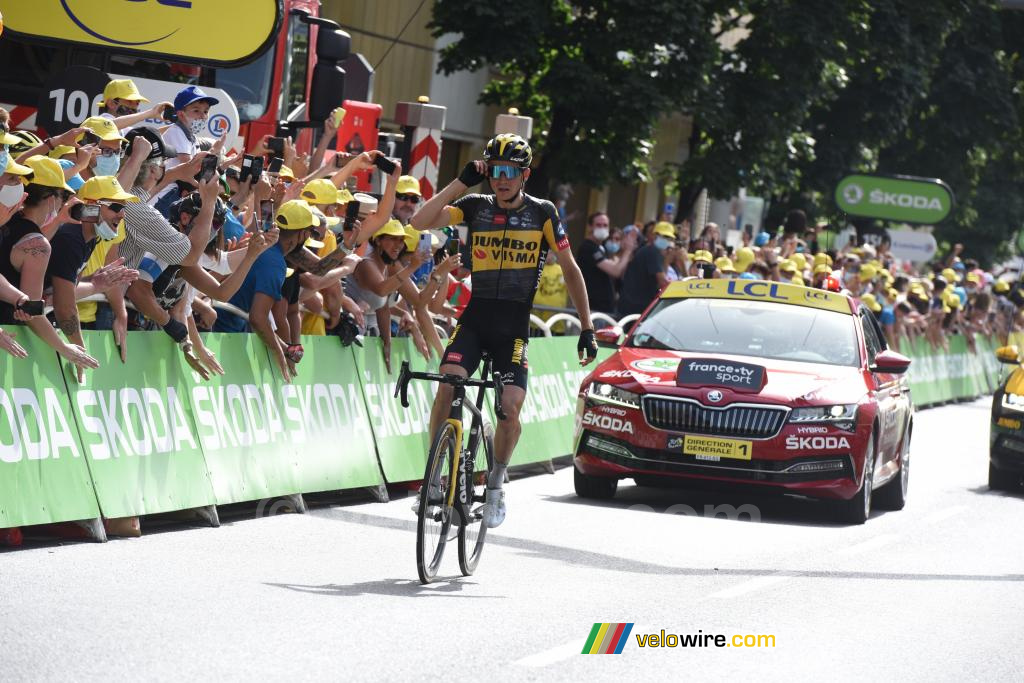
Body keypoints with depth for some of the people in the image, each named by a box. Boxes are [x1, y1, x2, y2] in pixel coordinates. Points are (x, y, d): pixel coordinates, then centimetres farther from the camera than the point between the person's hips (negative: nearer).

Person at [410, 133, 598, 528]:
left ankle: (496, 481, 14)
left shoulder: (542, 213, -1)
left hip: (514, 326, -1)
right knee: (448, 386, -22)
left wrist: (587, 327, 1)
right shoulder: (476, 207, 2)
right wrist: (463, 181, -12)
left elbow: (570, 269, 4)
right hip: (474, 317, 1)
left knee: (510, 409, -13)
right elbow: (420, 222, -11)